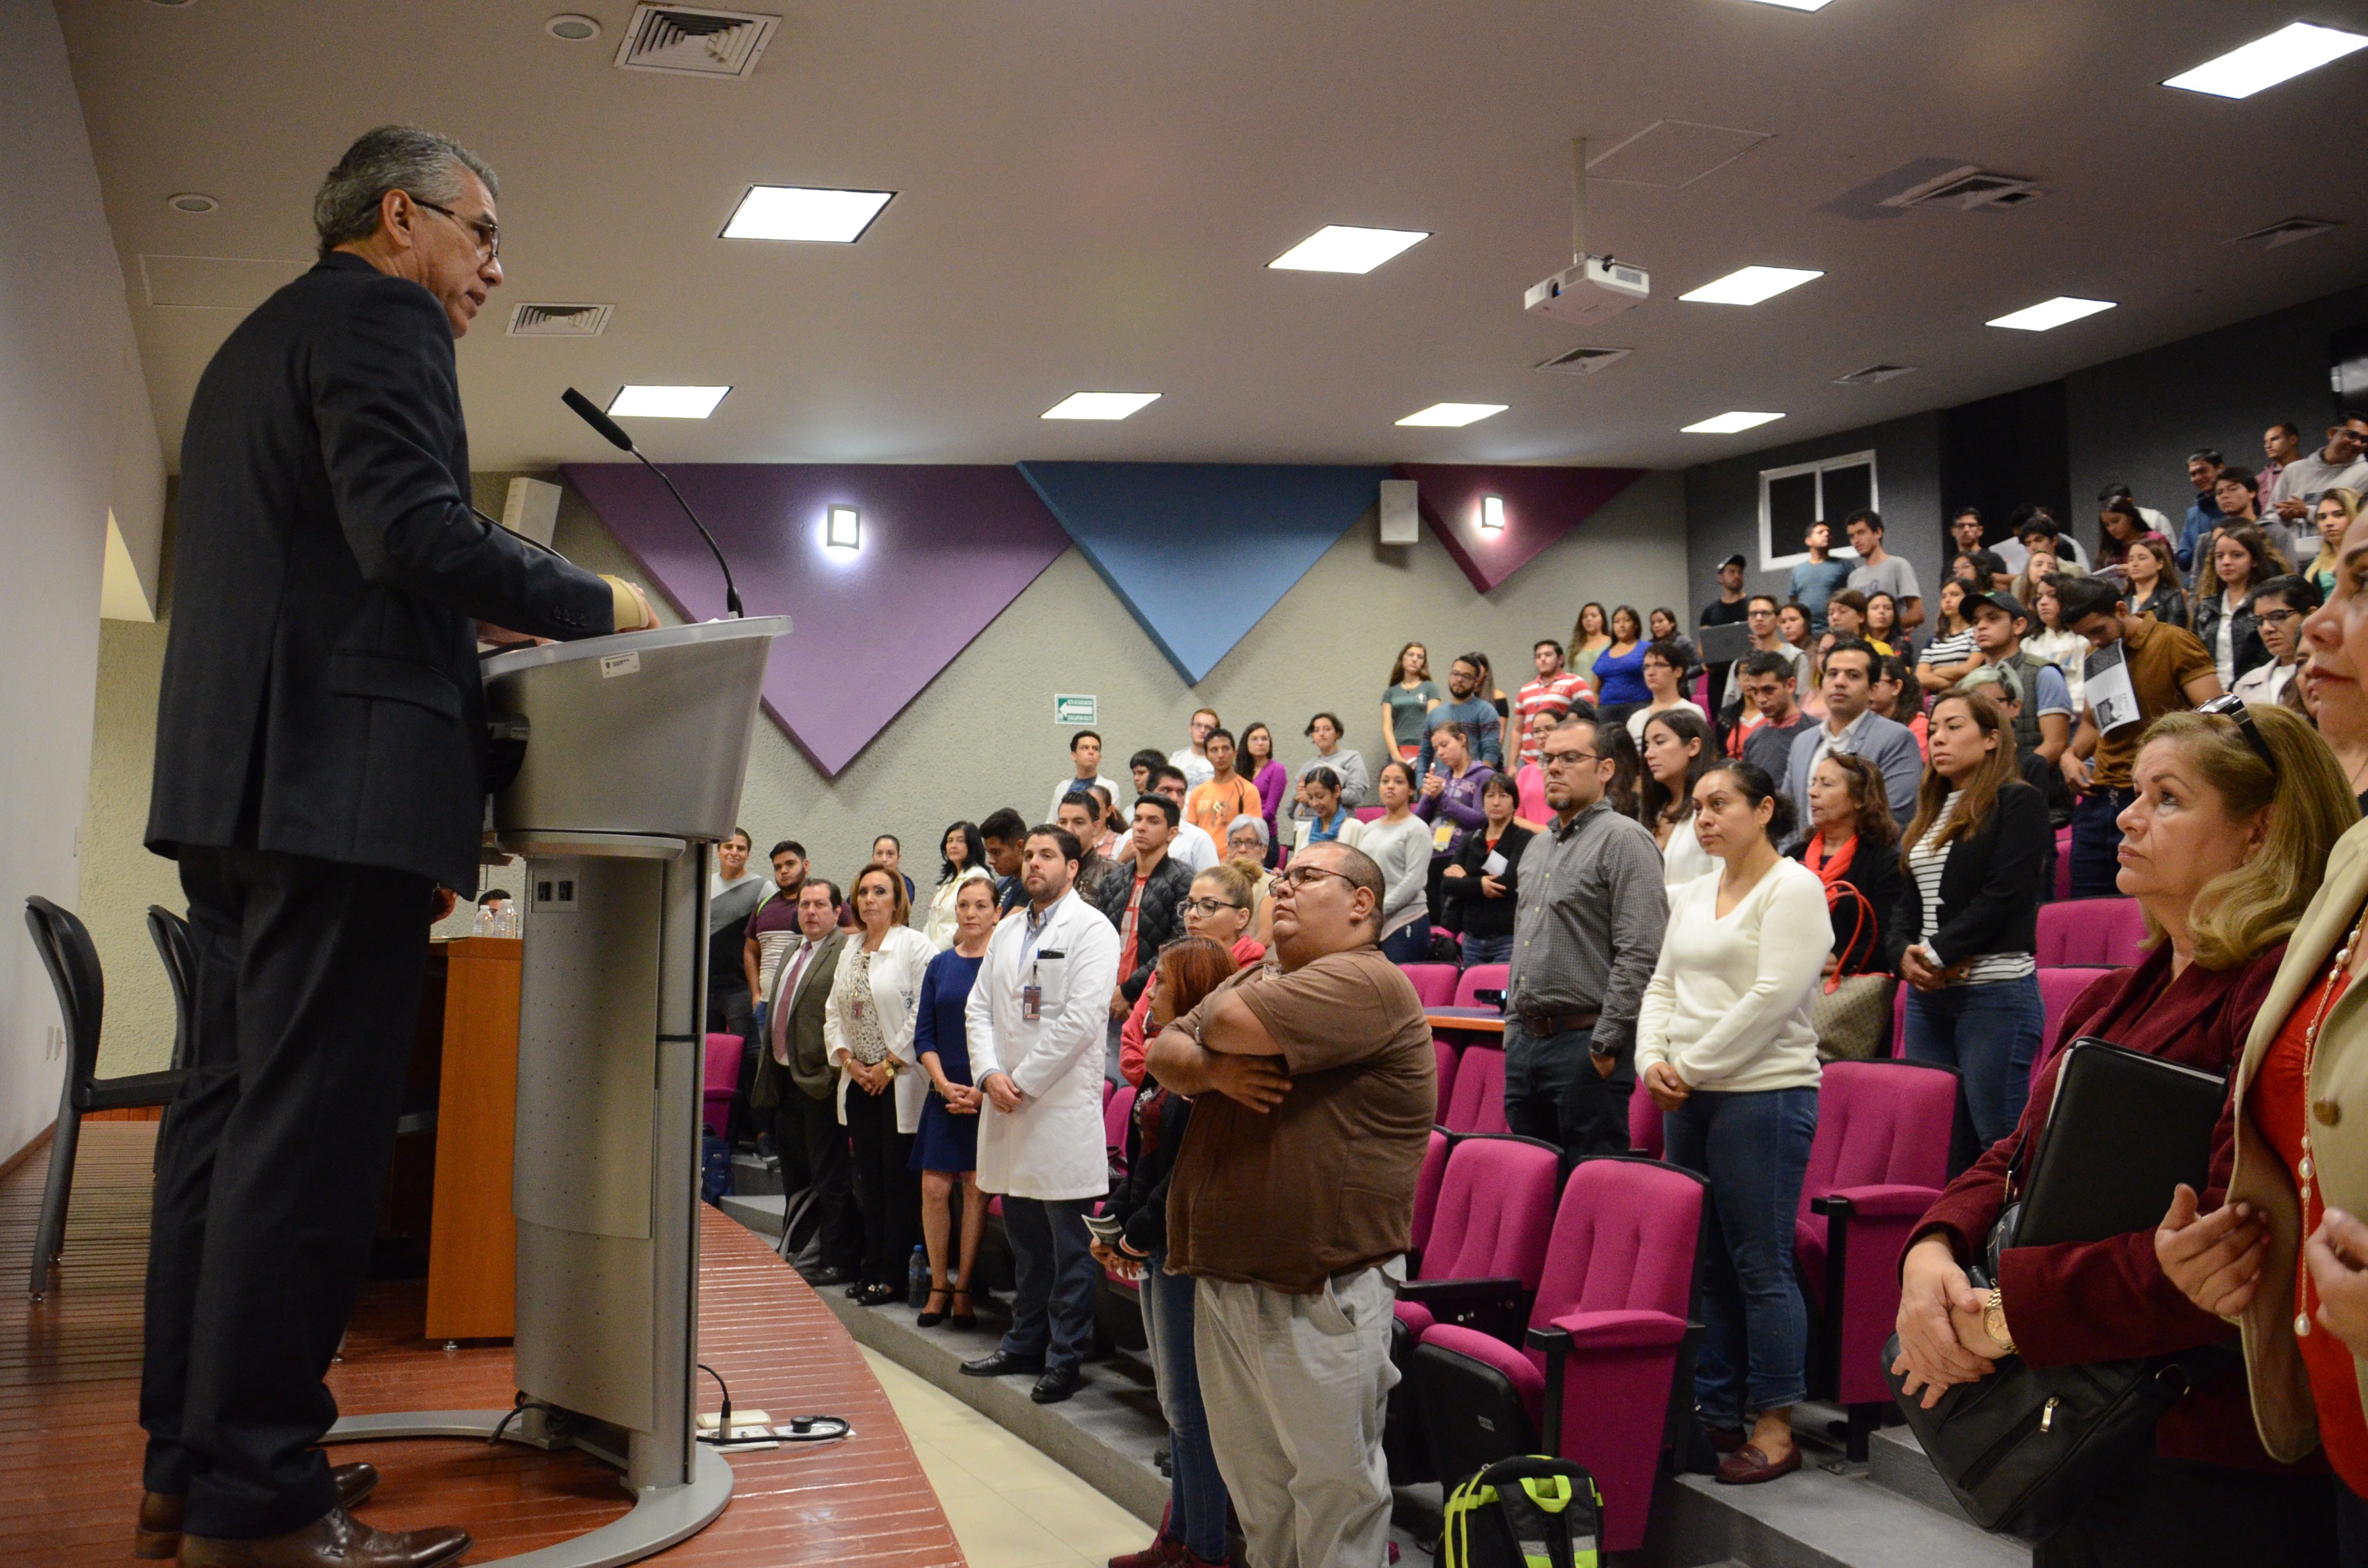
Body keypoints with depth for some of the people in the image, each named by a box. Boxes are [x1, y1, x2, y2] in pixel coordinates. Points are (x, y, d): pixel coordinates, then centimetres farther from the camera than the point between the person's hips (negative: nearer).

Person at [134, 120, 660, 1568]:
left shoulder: (254, 345, 26)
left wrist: (464, 628, 24)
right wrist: (592, 606, -7)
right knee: (313, 1129, -9)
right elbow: (414, 529, -18)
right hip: (345, 780, -10)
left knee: (232, 1109, 11)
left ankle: (195, 1450, 18)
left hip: (233, 779, 10)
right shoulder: (382, 320, -3)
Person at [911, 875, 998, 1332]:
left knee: (976, 1188, 0)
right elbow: (923, 1035, 7)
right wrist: (946, 1085, -6)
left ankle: (963, 1290, 9)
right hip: (944, 1093, 3)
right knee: (934, 1188, -1)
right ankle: (939, 1287, 12)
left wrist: (981, 1089, -11)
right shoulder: (940, 965, 9)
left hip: (988, 1096, -3)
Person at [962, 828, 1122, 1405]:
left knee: (1069, 1243, 0)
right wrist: (990, 1073, -4)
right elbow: (979, 1007, 13)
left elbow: (1082, 1017, -14)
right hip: (1007, 1101, 7)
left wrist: (1024, 1081, -13)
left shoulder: (1091, 929, -6)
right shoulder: (1007, 932, 17)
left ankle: (1065, 1358, 7)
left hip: (1064, 1103, -7)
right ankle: (1026, 1343, 26)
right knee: (1024, 1235, 15)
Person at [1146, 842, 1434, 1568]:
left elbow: (1229, 1021, -25)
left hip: (1320, 1294, -8)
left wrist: (1211, 1032, -1)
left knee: (1333, 1481, 2)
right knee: (1252, 1482, 18)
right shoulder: (1259, 977, 16)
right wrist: (1214, 1070, -10)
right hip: (1224, 1276, 9)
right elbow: (1164, 1053, 11)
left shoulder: (1367, 981, -14)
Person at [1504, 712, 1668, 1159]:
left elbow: (1640, 954, -17)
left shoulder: (1623, 839, -9)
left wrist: (1606, 1044, -19)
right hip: (1525, 1042, 8)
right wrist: (1513, 1028, 17)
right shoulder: (1538, 845, 19)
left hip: (1585, 1043, -8)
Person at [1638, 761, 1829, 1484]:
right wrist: (1654, 1060, 0)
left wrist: (1691, 1068, -12)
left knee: (1760, 1263, -4)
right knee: (1704, 1261, 10)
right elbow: (1663, 985, 17)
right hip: (1690, 1097, 8)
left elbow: (1772, 999, -15)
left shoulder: (1795, 889, -7)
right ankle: (1714, 1412, 19)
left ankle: (1774, 1426, 4)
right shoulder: (1692, 896, 17)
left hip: (1763, 1093, -8)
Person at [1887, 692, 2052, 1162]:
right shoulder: (1930, 813, 21)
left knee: (1998, 1140, -8)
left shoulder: (2019, 802, -2)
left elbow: (2005, 894, -12)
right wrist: (1903, 952, -3)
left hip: (1997, 989, -7)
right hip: (1928, 995, 7)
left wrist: (1939, 952, -14)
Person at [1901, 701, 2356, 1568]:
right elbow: (2016, 1156, 10)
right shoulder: (2115, 997, 12)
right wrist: (1932, 1252, -12)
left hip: (2209, 1472, -7)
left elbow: (2236, 1240, -25)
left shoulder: (2282, 993, -16)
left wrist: (2004, 1315, -20)